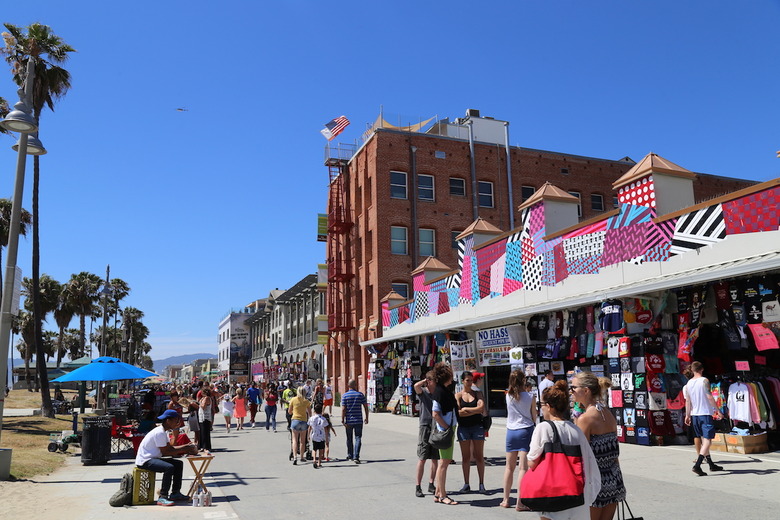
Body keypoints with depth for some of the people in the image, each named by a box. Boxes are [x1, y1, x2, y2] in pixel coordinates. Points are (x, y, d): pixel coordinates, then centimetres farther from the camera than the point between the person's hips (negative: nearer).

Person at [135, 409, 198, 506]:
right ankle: (162, 497, -24)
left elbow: (170, 447, 13)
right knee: (169, 467, -31)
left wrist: (186, 446, 2)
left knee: (178, 464, 9)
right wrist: (183, 450, -15)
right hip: (144, 460, -11)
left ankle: (175, 493, 11)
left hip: (152, 458, 11)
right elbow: (165, 452, -21)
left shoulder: (164, 432, 12)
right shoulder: (159, 432, -21)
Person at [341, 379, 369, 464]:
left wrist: (343, 420, -6)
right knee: (358, 438, 0)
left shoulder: (345, 395, -4)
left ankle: (350, 456, 25)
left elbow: (343, 409, -9)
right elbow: (366, 407, 2)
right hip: (358, 420, 0)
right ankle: (356, 457, -11)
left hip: (349, 421, 0)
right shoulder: (360, 394, 1)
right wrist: (366, 418, 12)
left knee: (349, 439, 14)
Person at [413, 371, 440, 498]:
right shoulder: (422, 392, -3)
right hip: (425, 427, -4)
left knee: (435, 459, 8)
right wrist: (426, 380, -10)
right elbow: (416, 385, -25)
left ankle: (431, 484, 20)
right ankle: (418, 487, 3)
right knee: (422, 459, -3)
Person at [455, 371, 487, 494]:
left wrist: (466, 409, -10)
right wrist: (475, 411, -9)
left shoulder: (477, 394, 8)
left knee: (479, 456, 1)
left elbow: (482, 407, -9)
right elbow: (458, 412, -9)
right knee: (466, 456, 5)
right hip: (463, 427, 0)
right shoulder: (458, 395, 4)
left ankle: (481, 484, 7)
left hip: (477, 426, 0)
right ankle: (466, 484, 13)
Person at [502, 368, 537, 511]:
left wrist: (524, 391, 23)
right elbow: (534, 418, 2)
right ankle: (520, 503, -4)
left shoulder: (508, 395, 0)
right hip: (526, 431, -3)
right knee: (523, 468, -3)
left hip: (511, 431, 4)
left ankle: (506, 500, 21)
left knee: (509, 467, 15)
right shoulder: (530, 396, -7)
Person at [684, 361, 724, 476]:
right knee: (707, 440, -6)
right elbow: (710, 397, -14)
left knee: (704, 439, 17)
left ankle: (711, 465, 28)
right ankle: (697, 465, -17)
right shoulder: (704, 380, -9)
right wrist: (718, 411, -8)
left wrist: (687, 415, 16)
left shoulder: (689, 383, 8)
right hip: (705, 413, -6)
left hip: (695, 414, 6)